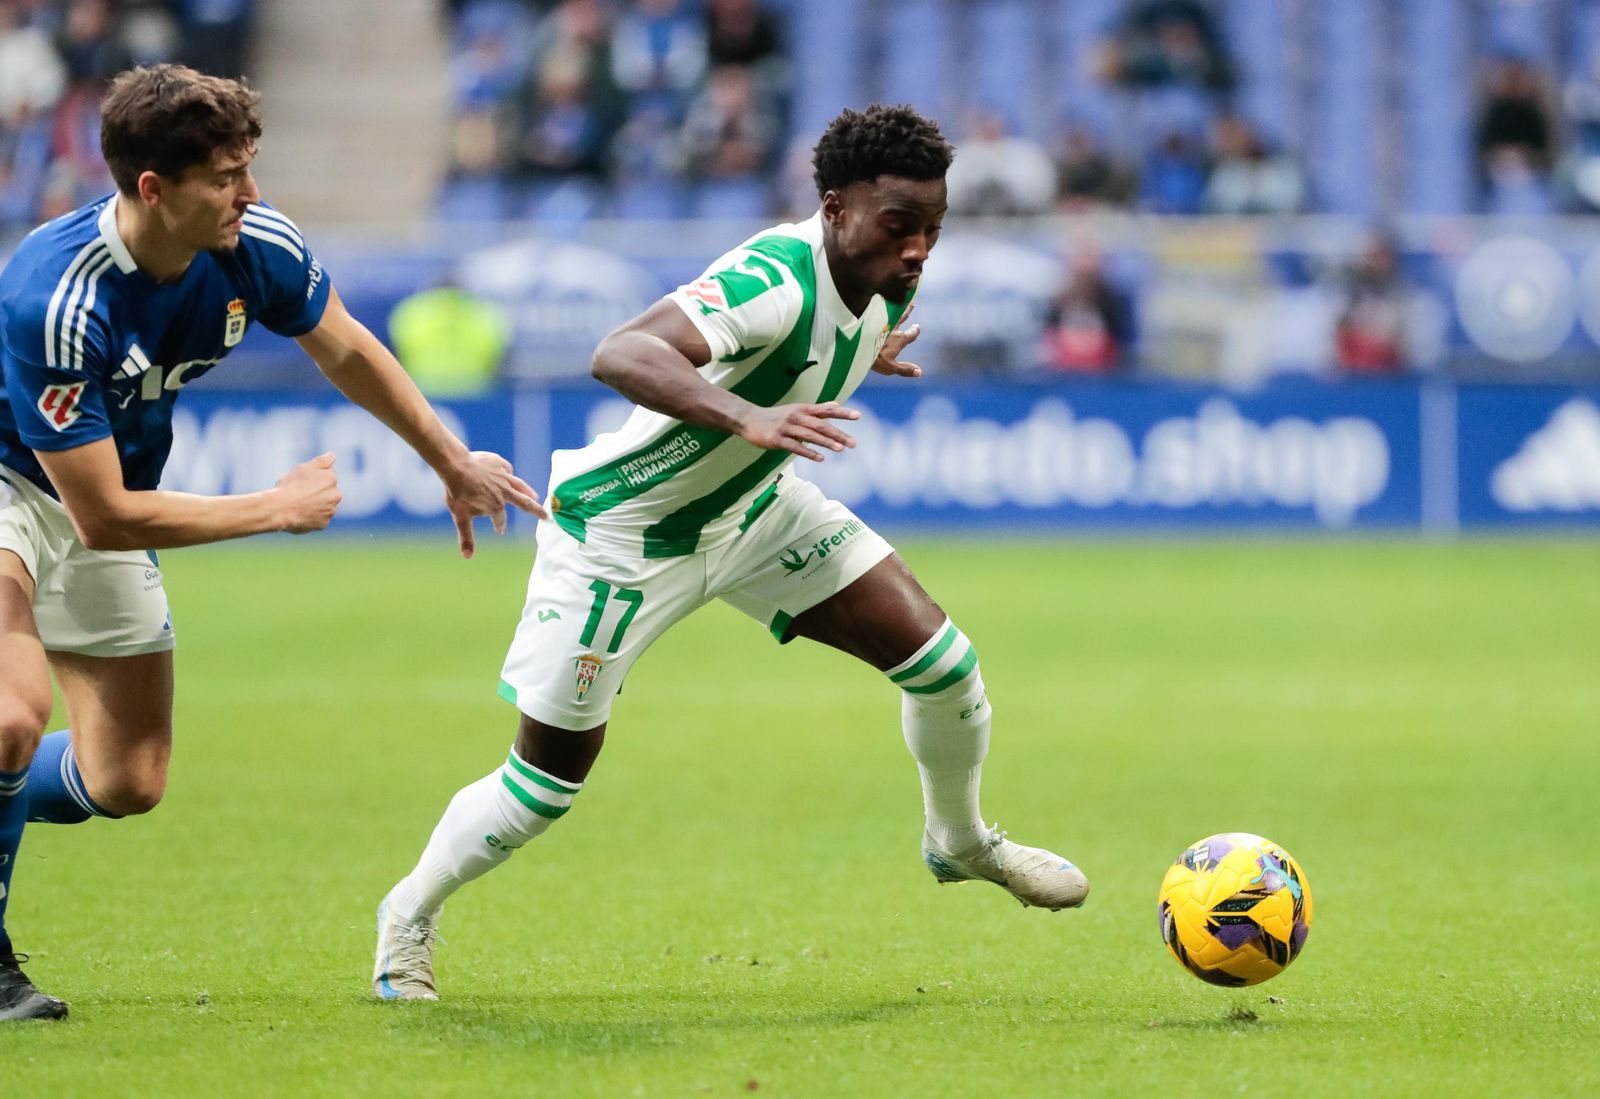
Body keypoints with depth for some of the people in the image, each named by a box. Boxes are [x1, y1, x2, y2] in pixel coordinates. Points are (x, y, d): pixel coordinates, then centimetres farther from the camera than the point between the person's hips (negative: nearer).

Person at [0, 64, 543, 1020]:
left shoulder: (257, 249, -19)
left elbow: (347, 350, 6)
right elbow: (104, 516, -31)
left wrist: (454, 462, 17)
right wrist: (279, 509, -22)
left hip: (111, 485, 7)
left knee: (126, 783, 7)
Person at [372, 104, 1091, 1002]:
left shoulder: (889, 279, -10)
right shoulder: (777, 279, -36)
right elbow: (621, 355, -54)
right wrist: (745, 418, -65)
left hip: (753, 508, 7)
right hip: (620, 528, -7)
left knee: (942, 658, -2)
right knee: (551, 777, 0)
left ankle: (963, 842, 26)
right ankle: (413, 913, 27)